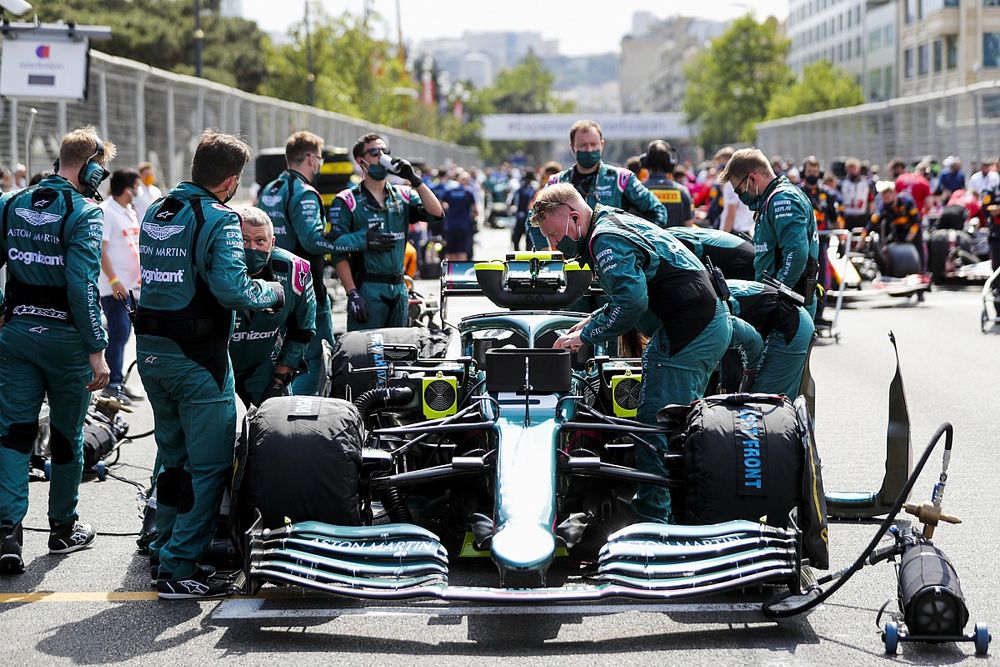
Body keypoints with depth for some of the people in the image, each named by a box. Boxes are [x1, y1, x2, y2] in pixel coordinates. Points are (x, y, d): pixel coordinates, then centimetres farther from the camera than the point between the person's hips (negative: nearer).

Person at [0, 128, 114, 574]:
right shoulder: (84, 213, -13)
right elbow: (83, 285, -19)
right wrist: (97, 351, -18)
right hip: (64, 336, -4)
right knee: (67, 432, 10)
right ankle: (63, 528, 23)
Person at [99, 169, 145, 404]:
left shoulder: (129, 212, 15)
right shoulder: (106, 211, -13)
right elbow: (100, 250, -18)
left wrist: (141, 275, 20)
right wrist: (114, 280, -22)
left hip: (129, 285, 9)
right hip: (113, 287, -9)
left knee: (123, 333, 11)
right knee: (118, 333, -9)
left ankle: (118, 383, 18)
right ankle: (113, 384, -4)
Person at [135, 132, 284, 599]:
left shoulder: (155, 213, 9)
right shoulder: (219, 219, -15)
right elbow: (232, 290, -25)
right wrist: (272, 292, -6)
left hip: (150, 350, 8)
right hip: (197, 358, -8)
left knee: (173, 456, 23)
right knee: (208, 465, 0)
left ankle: (164, 550, 30)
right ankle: (178, 569, -2)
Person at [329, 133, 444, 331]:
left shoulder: (402, 196, 13)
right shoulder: (346, 202, -1)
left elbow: (437, 213, 0)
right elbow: (339, 252, -7)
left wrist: (414, 179, -6)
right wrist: (352, 294, -16)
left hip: (399, 289, 5)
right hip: (367, 290, -5)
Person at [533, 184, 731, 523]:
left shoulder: (606, 240, -13)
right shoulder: (617, 223, 20)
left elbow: (632, 301, -24)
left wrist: (585, 335, -13)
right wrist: (592, 322, 16)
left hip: (687, 335, -11)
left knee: (655, 428, -7)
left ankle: (650, 516, -4)